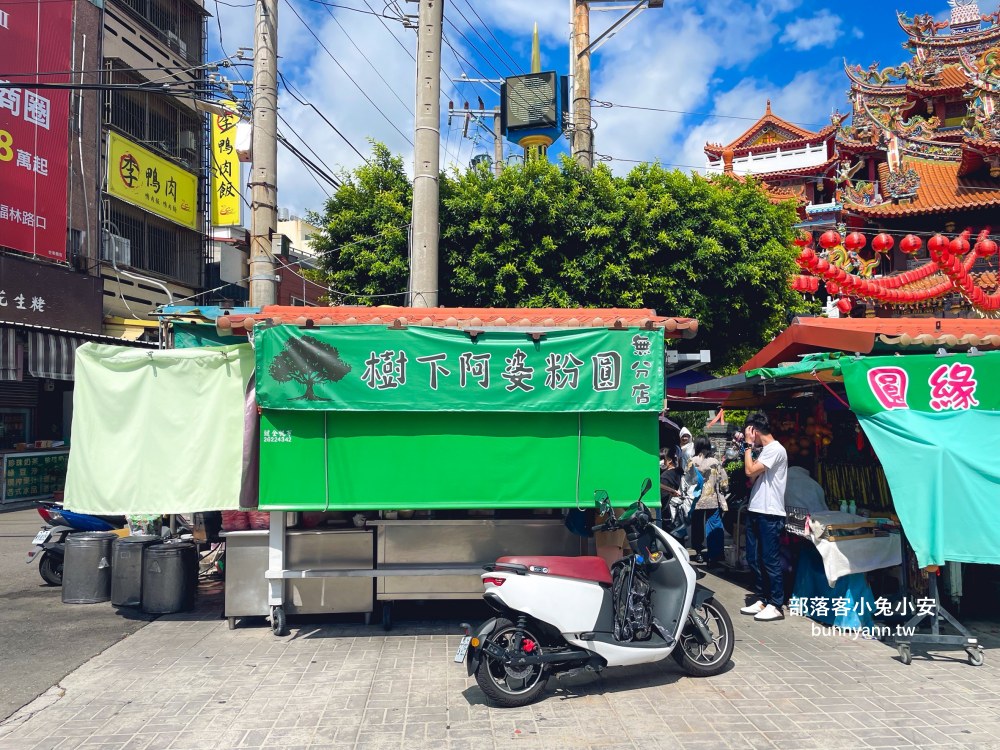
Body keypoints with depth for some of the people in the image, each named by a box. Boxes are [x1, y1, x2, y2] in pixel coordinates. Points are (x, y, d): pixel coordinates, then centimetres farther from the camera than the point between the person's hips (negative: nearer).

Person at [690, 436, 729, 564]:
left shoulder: (693, 461, -8)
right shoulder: (715, 462, -3)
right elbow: (724, 481, -1)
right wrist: (724, 490, 16)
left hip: (697, 500, -1)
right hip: (713, 500, 1)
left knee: (697, 526, 9)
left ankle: (698, 552, 12)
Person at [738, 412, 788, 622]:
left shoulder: (775, 449, -13)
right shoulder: (764, 450, 17)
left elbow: (750, 472, -19)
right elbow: (753, 478, 15)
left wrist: (749, 445, -9)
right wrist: (748, 447, 14)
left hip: (770, 514, -10)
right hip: (755, 511, 10)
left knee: (770, 561, -4)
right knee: (754, 559, 13)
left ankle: (775, 605, 4)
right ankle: (762, 599, 22)